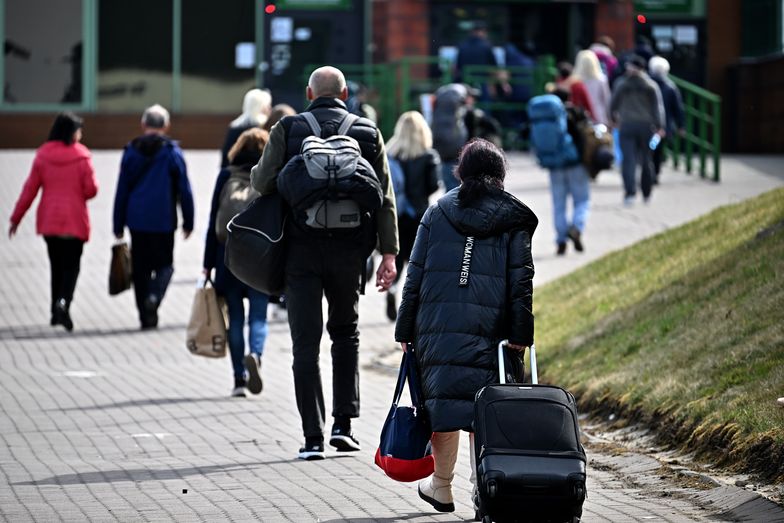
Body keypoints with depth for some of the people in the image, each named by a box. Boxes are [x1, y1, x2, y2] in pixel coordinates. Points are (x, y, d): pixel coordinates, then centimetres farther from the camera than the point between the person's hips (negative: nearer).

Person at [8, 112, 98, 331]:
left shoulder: (42, 156, -2)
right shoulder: (82, 157, -9)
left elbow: (30, 189, 0)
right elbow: (91, 190, -8)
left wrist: (16, 218, 6)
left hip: (49, 221, 3)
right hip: (75, 222, -3)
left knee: (56, 265, 15)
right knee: (71, 266, 1)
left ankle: (56, 313, 17)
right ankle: (63, 302, -25)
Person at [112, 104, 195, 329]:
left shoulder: (131, 152, 3)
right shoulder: (172, 152, -4)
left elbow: (121, 190, 5)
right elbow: (184, 190, -3)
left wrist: (118, 225, 10)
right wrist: (188, 222, 4)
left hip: (136, 220, 2)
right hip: (163, 221, -2)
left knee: (140, 268, 10)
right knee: (164, 264, 10)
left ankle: (146, 316, 8)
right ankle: (154, 296, -19)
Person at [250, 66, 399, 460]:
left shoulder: (287, 130, -1)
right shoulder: (368, 133, 6)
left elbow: (263, 183, -7)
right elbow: (385, 198, 2)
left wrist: (255, 174, 17)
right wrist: (388, 253, 1)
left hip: (301, 250, -2)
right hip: (348, 251, 2)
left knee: (306, 342, 0)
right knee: (345, 332, 20)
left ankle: (313, 437, -5)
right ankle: (343, 423, 12)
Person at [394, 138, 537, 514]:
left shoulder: (437, 212, 11)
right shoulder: (514, 218, 7)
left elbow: (415, 275, 8)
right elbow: (521, 279, 1)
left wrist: (406, 329, 11)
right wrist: (520, 334, 0)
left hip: (437, 323, 1)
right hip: (488, 325, -1)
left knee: (441, 397, 6)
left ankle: (442, 487, 14)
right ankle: (483, 478, -7)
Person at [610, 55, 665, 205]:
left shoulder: (621, 84, 1)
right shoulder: (651, 85, 1)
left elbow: (613, 105, 8)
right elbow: (658, 107, -4)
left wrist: (614, 119, 26)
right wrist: (659, 126, -3)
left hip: (626, 126, -1)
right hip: (646, 125, 1)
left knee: (628, 160, -5)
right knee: (646, 160, 12)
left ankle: (630, 192, -21)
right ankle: (646, 193, 21)